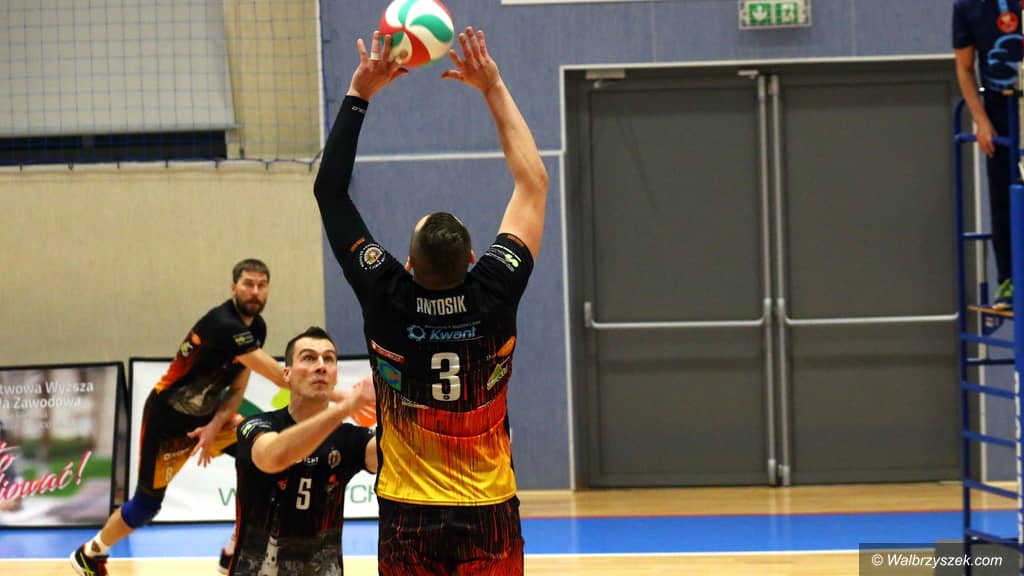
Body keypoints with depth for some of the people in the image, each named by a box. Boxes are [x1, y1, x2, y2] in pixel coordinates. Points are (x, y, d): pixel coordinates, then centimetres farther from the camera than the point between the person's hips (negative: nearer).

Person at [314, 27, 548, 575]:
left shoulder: (387, 301, -10)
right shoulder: (495, 297, -9)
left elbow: (329, 191, -2)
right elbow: (533, 181, 2)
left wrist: (359, 94, 1)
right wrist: (494, 89, 6)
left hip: (408, 522, 0)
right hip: (489, 516, 1)